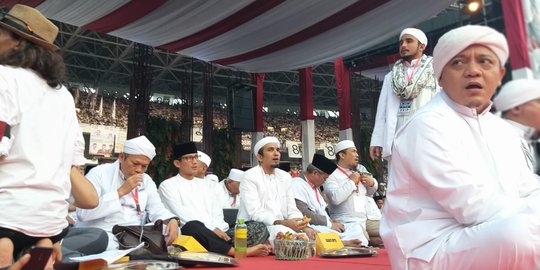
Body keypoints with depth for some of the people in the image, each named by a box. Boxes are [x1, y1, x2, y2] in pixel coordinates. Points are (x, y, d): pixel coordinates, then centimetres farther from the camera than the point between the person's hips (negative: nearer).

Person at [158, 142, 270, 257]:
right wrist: (213, 229, -16)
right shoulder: (167, 186, 8)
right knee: (193, 226, -41)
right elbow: (183, 214, -7)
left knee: (259, 228, -16)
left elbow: (217, 213, 14)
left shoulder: (208, 184, 24)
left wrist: (218, 230, -9)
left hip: (214, 234, 5)